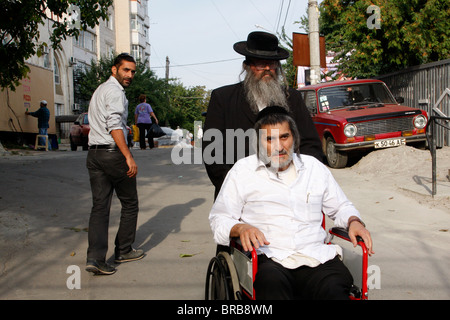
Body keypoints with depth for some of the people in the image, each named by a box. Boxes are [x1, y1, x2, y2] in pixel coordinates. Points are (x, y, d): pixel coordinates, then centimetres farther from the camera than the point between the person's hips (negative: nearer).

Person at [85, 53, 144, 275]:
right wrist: (128, 157, -24)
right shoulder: (114, 91, -9)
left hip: (94, 154, 9)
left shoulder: (100, 90, 22)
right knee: (130, 204, 8)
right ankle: (123, 251, 19)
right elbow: (114, 125, -21)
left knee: (99, 206, 3)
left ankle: (95, 257, -6)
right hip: (113, 153, -8)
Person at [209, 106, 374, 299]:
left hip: (317, 257, 2)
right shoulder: (242, 171, 12)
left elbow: (340, 207, 31)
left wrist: (354, 221, 8)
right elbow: (219, 218, 9)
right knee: (272, 282, -38)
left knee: (335, 290, -31)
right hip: (269, 260, -2)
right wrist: (241, 228, -13)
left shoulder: (314, 167, 21)